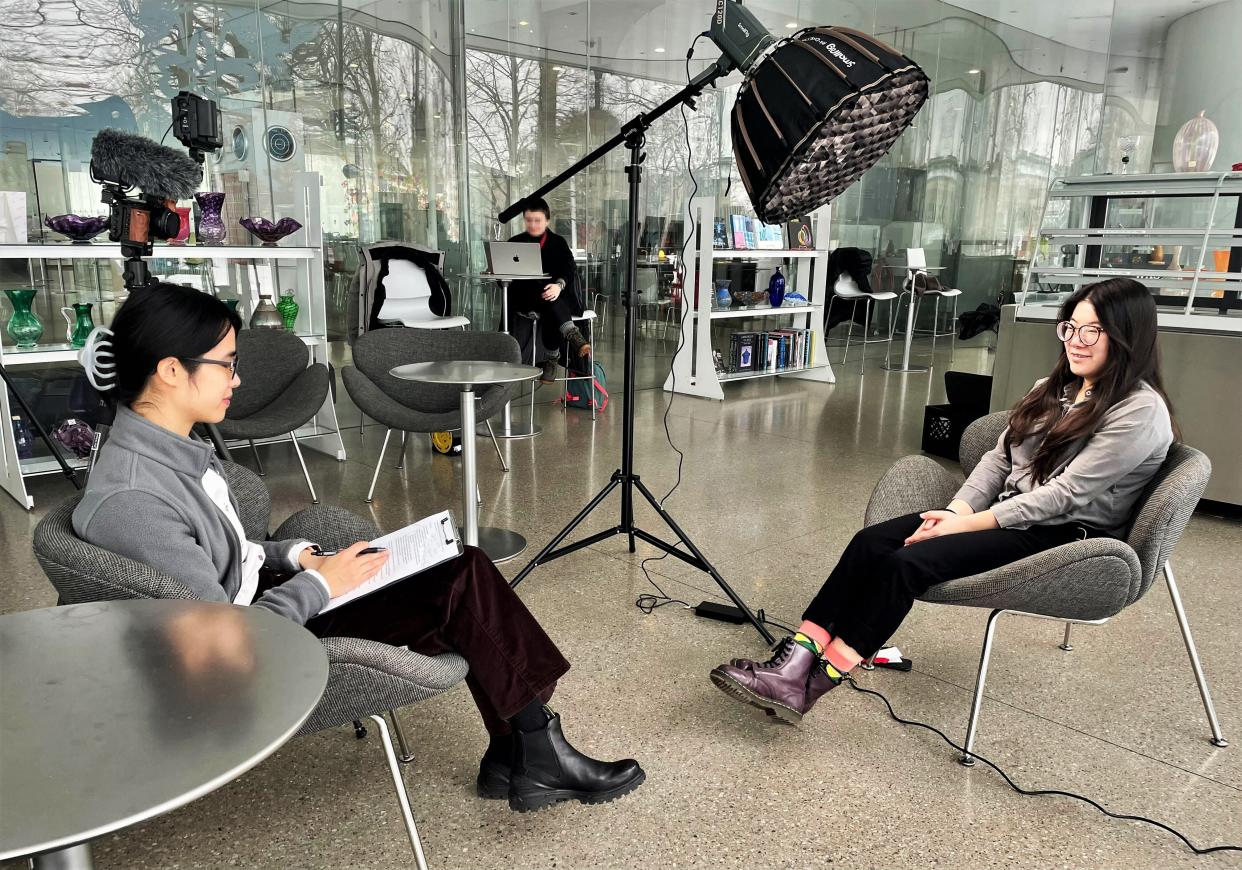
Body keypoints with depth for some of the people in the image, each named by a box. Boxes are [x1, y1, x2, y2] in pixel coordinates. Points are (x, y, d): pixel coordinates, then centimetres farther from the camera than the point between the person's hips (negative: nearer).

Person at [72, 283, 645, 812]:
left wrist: (294, 556, 0)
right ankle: (537, 757, 5)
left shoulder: (172, 446, 2)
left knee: (464, 570, -3)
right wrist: (319, 585, -15)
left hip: (263, 599, 9)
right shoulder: (130, 500, -27)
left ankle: (514, 758, 6)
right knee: (463, 587, -14)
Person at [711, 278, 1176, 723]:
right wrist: (957, 511, -8)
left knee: (908, 563, -28)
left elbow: (1064, 493, -18)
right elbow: (997, 458, 10)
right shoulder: (1053, 389, 15)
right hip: (1009, 514, 8)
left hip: (1065, 536, -7)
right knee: (871, 541, -17)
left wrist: (970, 524, -19)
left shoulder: (1141, 412, -11)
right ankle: (797, 657, -24)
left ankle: (815, 684, -25)